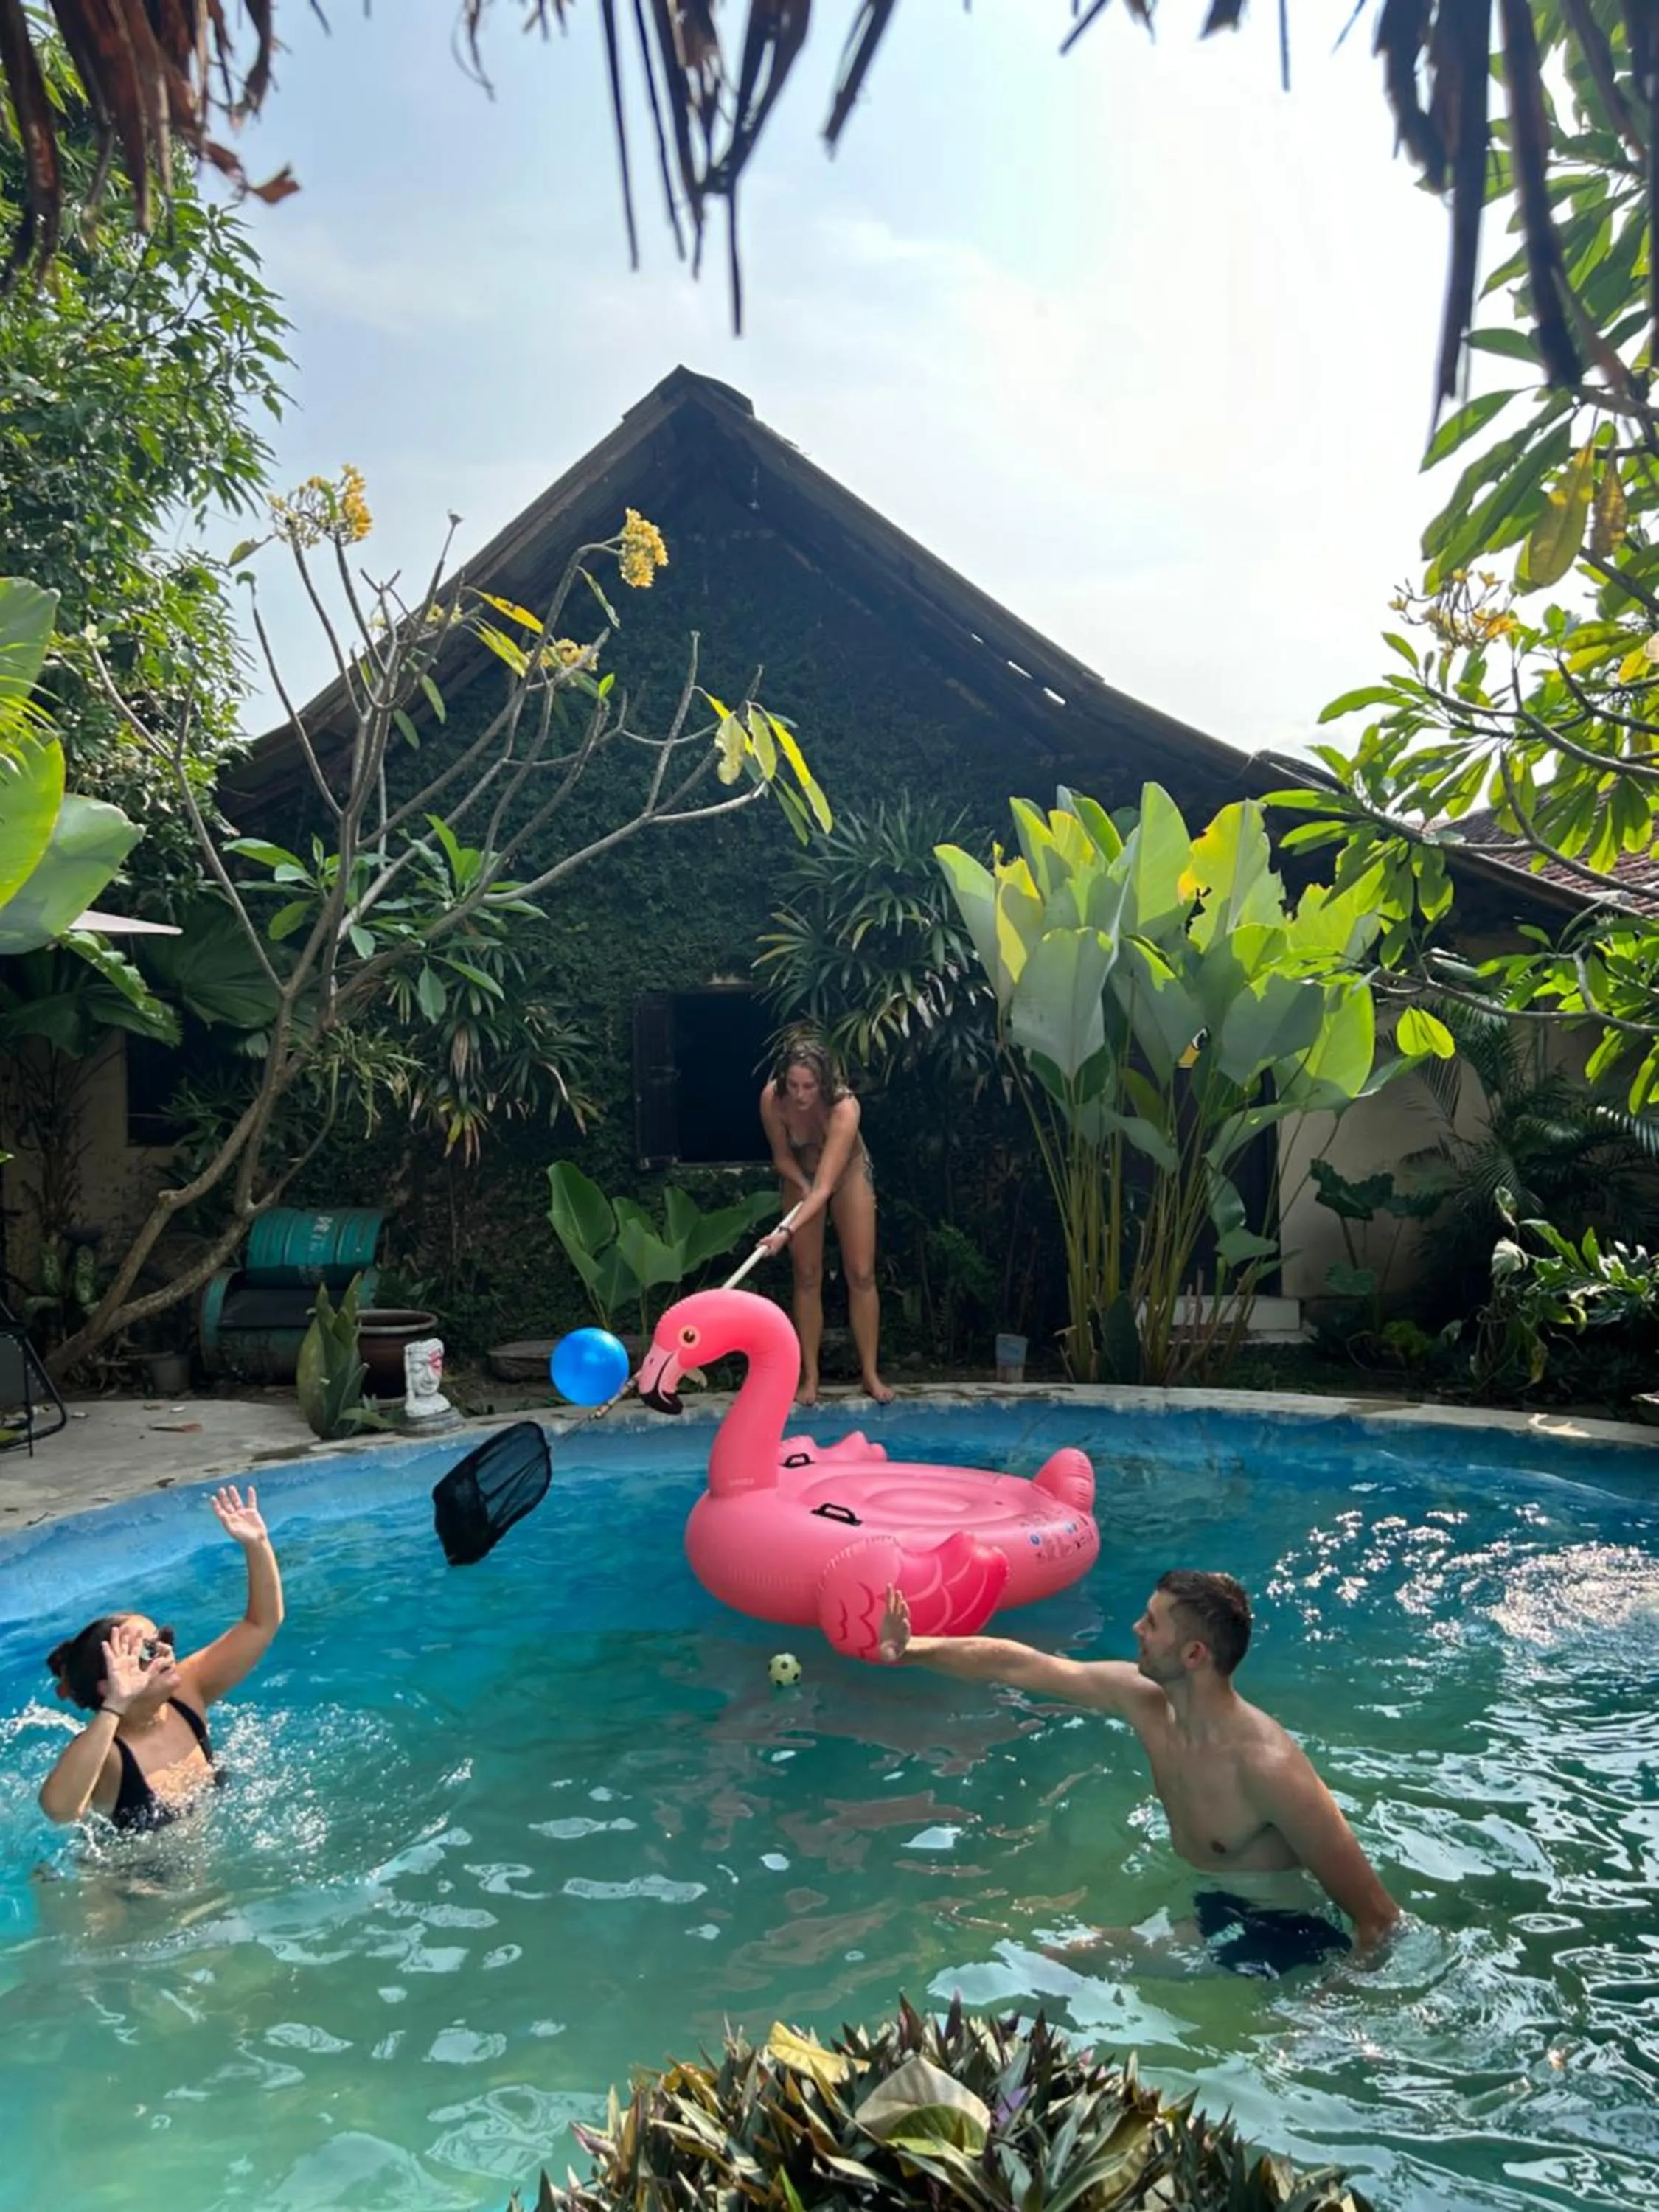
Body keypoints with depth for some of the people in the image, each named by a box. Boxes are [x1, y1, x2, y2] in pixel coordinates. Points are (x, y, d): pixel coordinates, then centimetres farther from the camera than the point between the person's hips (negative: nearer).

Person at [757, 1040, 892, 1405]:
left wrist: (787, 1231, -54)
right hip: (801, 1178, 2)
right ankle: (810, 1377, 5)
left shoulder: (844, 1108, -40)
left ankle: (870, 1373, 5)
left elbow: (825, 1185, -45)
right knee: (807, 1277, 0)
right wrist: (803, 1186, -29)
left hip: (848, 1174, -2)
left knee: (861, 1274, -4)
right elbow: (782, 1157, -11)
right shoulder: (772, 1100, -30)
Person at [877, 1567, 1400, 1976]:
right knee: (1056, 1962, 7)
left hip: (1272, 1937, -7)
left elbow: (1378, 1918, -28)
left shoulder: (1269, 1767, -34)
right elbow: (1017, 1665, -3)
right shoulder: (1144, 1698, -13)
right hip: (1193, 1903, 7)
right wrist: (912, 1651, -1)